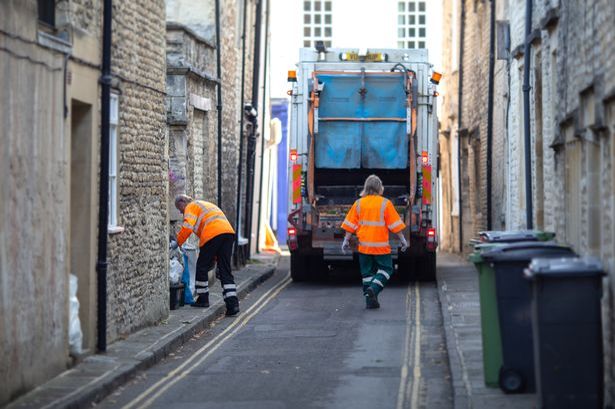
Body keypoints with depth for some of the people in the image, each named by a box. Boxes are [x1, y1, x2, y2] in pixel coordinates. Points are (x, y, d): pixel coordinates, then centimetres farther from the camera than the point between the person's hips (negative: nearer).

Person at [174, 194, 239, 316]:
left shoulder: (191, 207, 10)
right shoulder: (205, 204, 36)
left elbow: (187, 227, -8)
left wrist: (178, 242, 4)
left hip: (212, 234, -8)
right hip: (228, 232, 8)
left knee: (202, 267, 10)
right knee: (225, 271, 5)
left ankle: (203, 299, 17)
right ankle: (232, 304, -5)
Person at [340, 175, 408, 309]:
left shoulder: (358, 204, 3)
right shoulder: (385, 204, -6)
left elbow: (350, 225, 4)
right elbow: (395, 224, -4)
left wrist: (346, 240, 11)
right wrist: (402, 240, 5)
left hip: (364, 246, 3)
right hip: (381, 246, -3)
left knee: (367, 272, 12)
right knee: (385, 269, 8)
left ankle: (370, 300, 9)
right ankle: (373, 289, -14)